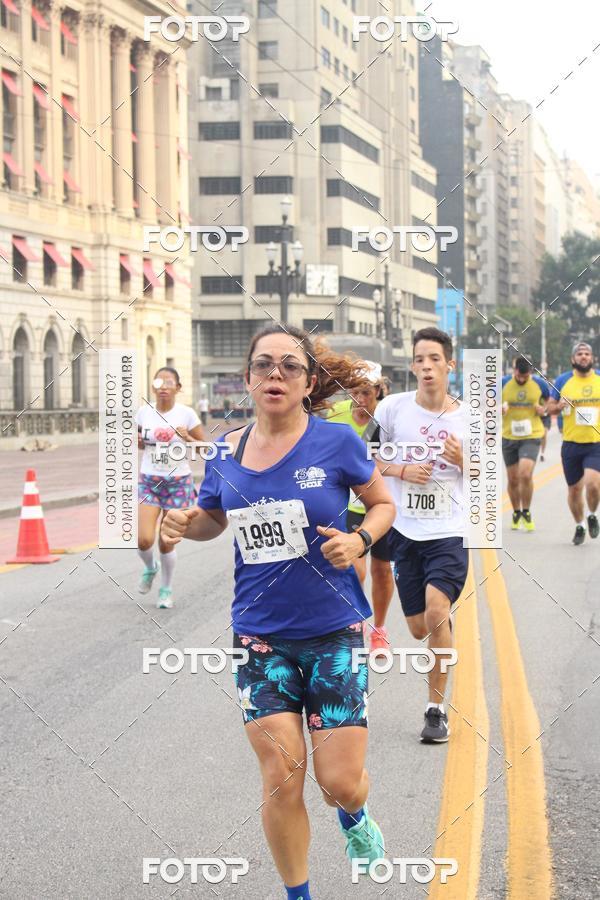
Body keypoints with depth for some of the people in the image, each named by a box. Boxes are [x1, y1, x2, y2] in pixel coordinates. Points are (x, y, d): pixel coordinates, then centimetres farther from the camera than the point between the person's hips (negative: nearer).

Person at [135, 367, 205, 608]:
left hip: (178, 482, -1)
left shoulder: (187, 414, -6)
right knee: (144, 540, -14)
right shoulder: (144, 412, 1)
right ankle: (150, 567, 22)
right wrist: (136, 440, -6)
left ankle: (166, 590, 25)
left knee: (167, 544, 1)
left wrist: (187, 438, -21)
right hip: (149, 481, 2)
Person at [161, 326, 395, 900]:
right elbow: (212, 518, 17)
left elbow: (382, 503, 7)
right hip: (260, 634, 2)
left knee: (339, 782, -1)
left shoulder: (335, 442, -7)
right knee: (281, 782, -1)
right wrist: (184, 523, -5)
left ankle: (353, 816, 38)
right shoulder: (227, 450, 1)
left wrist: (360, 540, -14)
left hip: (333, 630, -2)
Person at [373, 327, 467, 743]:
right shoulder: (394, 407, -3)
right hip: (404, 531, 2)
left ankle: (437, 709, -8)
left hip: (450, 533, -2)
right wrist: (400, 470, -10)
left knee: (436, 611, -21)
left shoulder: (468, 418, -2)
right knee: (419, 628, 8)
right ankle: (445, 628, 47)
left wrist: (463, 460, -13)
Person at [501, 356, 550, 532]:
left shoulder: (540, 384, -3)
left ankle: (526, 512, 3)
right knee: (513, 479, 8)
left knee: (525, 474, -17)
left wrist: (544, 410, -10)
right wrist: (499, 409, -16)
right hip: (509, 437, 2)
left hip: (531, 437, -2)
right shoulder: (503, 384, -4)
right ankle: (516, 513, 29)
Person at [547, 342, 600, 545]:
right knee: (574, 488, 9)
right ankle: (579, 525, 32)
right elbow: (550, 407, 10)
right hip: (571, 444, 1)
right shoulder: (563, 381, 2)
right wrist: (559, 406, -11)